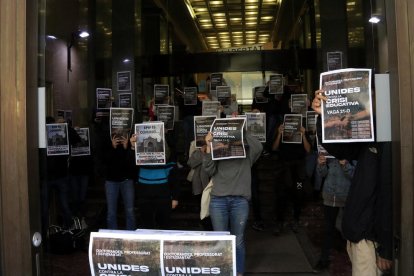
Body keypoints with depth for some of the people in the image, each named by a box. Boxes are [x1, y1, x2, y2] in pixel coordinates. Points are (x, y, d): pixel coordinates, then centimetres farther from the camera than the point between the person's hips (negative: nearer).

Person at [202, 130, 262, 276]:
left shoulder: (246, 154, 11)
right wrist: (209, 147, -12)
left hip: (240, 201, 0)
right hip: (218, 200, 0)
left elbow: (258, 147, -8)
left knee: (238, 241, 7)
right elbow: (209, 170, -3)